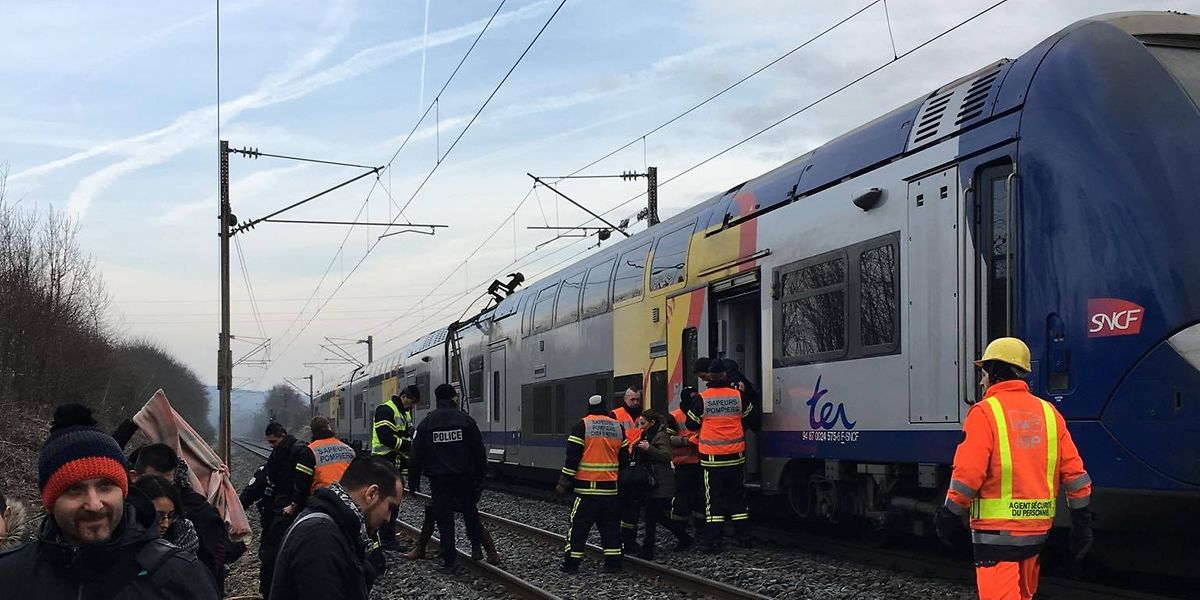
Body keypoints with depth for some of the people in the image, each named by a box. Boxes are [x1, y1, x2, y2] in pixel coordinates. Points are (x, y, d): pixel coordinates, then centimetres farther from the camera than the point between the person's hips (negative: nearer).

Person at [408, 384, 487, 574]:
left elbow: (417, 455, -1)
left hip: (438, 478, 0)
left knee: (443, 517, 3)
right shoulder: (466, 420, -3)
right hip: (464, 477, 0)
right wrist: (480, 477, 6)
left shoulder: (426, 423, -2)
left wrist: (413, 480, 6)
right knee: (470, 511, 20)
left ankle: (448, 560, 2)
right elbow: (479, 452, -2)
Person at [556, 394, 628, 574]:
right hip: (610, 487, 4)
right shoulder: (617, 427, 8)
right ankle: (613, 563, 8)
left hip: (587, 486, -4)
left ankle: (571, 563, 2)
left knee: (579, 525, 2)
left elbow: (573, 456, -10)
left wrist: (564, 483, -5)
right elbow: (624, 458, 12)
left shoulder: (582, 425, -7)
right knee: (610, 525, 11)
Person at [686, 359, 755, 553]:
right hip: (735, 457, 2)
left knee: (714, 500, 2)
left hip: (712, 458, -2)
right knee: (738, 497, 15)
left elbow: (691, 424, 1)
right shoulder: (738, 396, -3)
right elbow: (750, 417, 14)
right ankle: (744, 537, 18)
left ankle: (714, 542, -2)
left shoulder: (702, 398, -9)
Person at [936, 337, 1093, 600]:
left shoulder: (985, 412, -10)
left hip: (997, 531, -7)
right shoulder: (1048, 413, 8)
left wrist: (949, 515, -3)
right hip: (1037, 529, 7)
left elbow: (967, 475, -16)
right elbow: (1074, 472, 6)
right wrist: (1082, 521, 11)